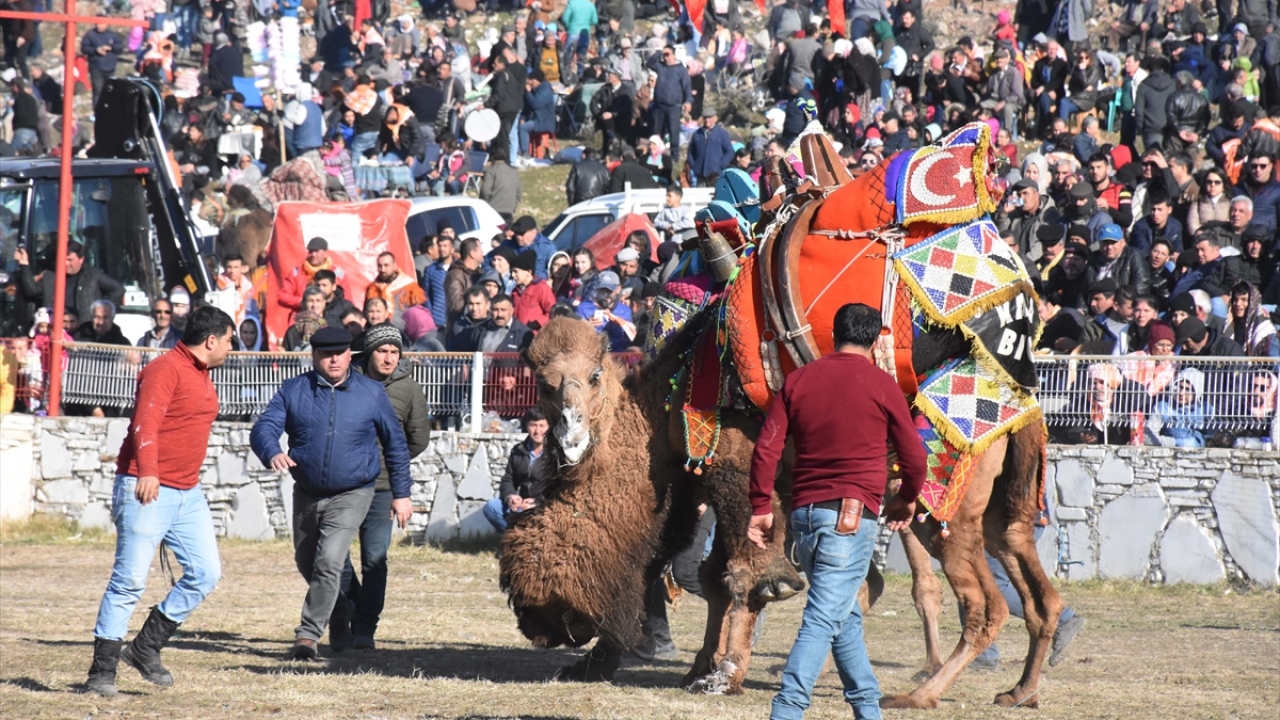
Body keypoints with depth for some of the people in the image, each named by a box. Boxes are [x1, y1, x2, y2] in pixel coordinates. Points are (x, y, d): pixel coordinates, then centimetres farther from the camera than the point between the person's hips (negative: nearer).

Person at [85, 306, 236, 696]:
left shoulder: (203, 378, 18)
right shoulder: (165, 370, -11)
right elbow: (146, 423, -23)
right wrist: (147, 473, -35)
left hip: (188, 495, 9)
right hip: (147, 491, -9)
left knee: (206, 573, 1)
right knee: (130, 580, -8)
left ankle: (146, 648, 10)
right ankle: (103, 668, -2)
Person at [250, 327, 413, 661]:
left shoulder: (372, 393, -2)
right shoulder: (294, 390, -1)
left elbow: (395, 443, 6)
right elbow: (264, 427, -10)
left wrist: (401, 493, 5)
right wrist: (272, 453, -33)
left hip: (351, 496, -4)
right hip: (306, 493, 4)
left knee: (328, 562, -19)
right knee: (306, 562, 17)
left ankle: (309, 634, -13)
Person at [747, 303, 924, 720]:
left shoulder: (798, 381, 10)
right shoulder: (880, 384, -1)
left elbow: (766, 448, 4)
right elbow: (913, 454, 5)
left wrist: (761, 507, 11)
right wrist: (907, 499, 23)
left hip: (805, 512, 5)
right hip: (851, 512, -5)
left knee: (845, 616, 19)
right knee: (825, 618, -11)